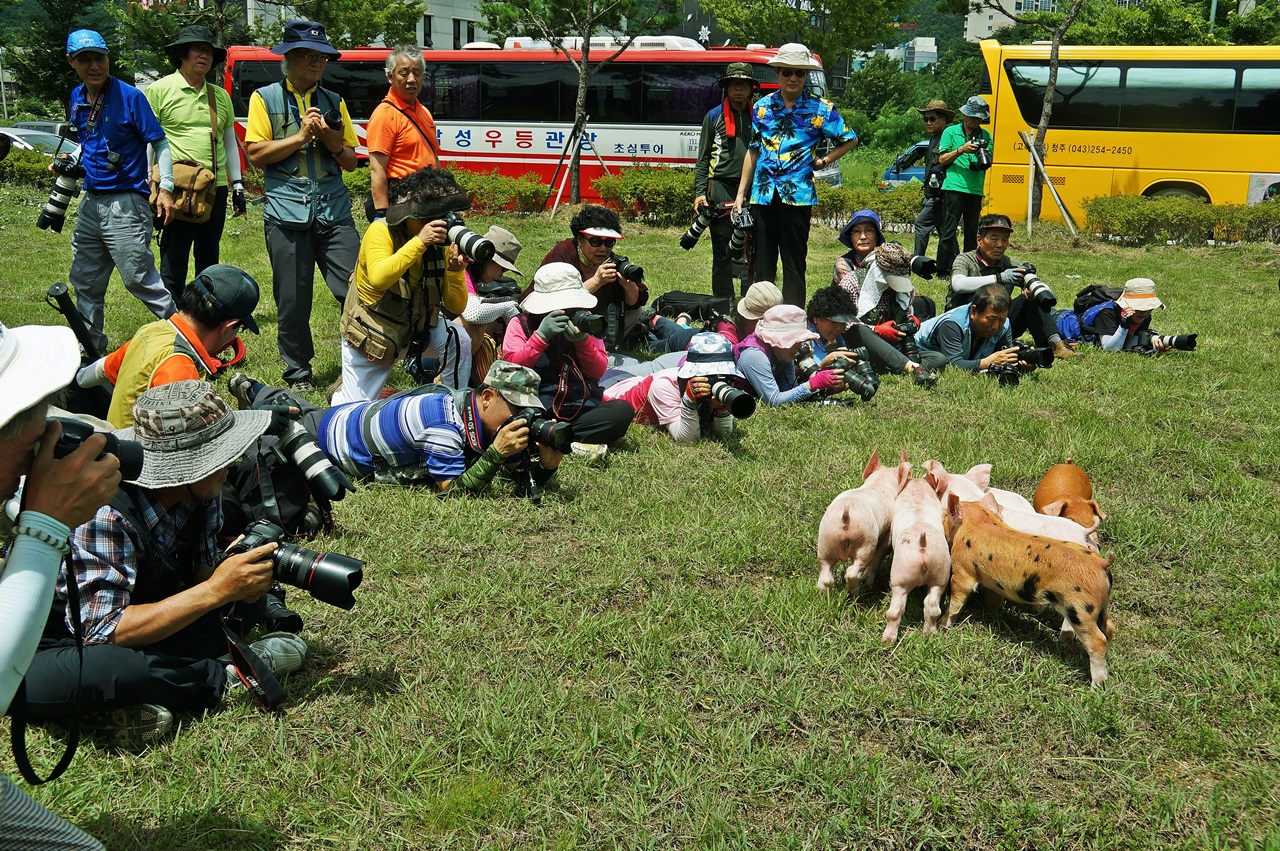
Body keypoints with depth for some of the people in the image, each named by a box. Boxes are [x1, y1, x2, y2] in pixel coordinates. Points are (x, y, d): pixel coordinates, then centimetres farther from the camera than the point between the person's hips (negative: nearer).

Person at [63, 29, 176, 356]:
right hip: (90, 202, 8)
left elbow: (160, 143, -9)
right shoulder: (77, 98, 10)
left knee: (138, 277, -12)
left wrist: (166, 188, -17)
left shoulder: (130, 96, -11)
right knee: (84, 279, 14)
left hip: (126, 203, -8)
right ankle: (89, 345, 28)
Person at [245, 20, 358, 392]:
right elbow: (256, 153, -2)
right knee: (293, 301, 2)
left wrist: (332, 141, -5)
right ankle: (298, 372, 17)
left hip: (334, 211, 2)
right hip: (287, 211, -2)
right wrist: (300, 136, -8)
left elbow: (350, 162, 15)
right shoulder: (265, 98, 7)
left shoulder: (334, 102, 17)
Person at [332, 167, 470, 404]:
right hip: (371, 327, -4)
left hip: (417, 322, 4)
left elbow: (456, 307, -10)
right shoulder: (381, 231, -23)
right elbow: (378, 279, -43)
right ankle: (342, 391, 35)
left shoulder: (441, 243, -10)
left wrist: (455, 270, -27)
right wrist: (419, 242, -44)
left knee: (458, 339, -24)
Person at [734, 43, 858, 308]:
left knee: (794, 263, 1)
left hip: (798, 194, -2)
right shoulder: (763, 106, 9)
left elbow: (849, 139, 15)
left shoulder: (821, 109, 3)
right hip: (763, 193, 3)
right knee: (762, 262, 6)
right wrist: (740, 193, 11)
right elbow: (753, 151, 13)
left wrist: (824, 161, 3)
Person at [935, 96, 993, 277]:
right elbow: (942, 159, 1)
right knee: (948, 230, -7)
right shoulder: (951, 132, 7)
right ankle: (944, 270, -4)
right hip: (954, 187, -3)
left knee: (972, 231, 8)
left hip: (975, 189, 3)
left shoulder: (986, 135, 14)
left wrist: (983, 156, -12)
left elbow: (987, 165, 11)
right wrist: (961, 150, -13)